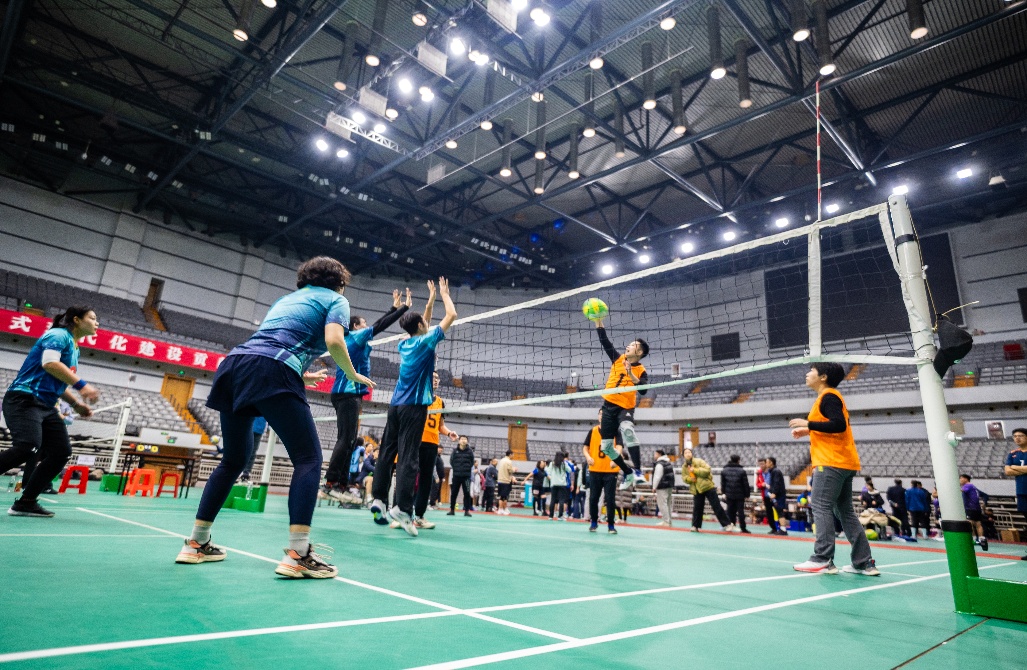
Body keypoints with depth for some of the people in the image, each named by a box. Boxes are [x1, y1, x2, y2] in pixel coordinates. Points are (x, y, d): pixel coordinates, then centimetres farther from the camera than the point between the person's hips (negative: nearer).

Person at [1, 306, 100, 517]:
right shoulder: (59, 335, -4)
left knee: (61, 452, -2)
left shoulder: (74, 348, 21)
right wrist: (81, 385, -25)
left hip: (47, 407, 9)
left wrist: (76, 404, 17)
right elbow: (49, 363, -22)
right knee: (27, 447, -28)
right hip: (24, 399, -9)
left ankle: (26, 502, 3)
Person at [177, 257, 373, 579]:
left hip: (232, 365, 8)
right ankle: (298, 554, -13)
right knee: (309, 458, -4)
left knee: (233, 459, 21)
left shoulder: (286, 298, 33)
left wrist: (299, 374, 42)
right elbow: (334, 341, -7)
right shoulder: (335, 299, 13)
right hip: (271, 374, -8)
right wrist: (353, 375, 8)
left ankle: (196, 544, 26)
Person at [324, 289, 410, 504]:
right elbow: (381, 326, -7)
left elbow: (378, 324, 28)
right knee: (346, 440, -14)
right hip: (348, 393, -10)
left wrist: (394, 307, 32)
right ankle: (330, 484, -16)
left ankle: (342, 486, 5)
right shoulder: (356, 336, -3)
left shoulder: (356, 340, 21)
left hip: (349, 394, 10)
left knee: (348, 441, 6)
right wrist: (405, 307, -1)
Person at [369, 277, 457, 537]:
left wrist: (431, 299, 34)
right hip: (414, 406, -7)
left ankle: (378, 499, 7)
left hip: (396, 404, 7)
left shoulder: (405, 344, 14)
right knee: (408, 457, -12)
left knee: (387, 452, 8)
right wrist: (444, 293, 12)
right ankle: (402, 507, -17)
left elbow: (422, 326, 33)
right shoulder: (425, 341, -5)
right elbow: (451, 315, -2)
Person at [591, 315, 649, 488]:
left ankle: (638, 471, -33)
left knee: (627, 429, -38)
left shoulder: (641, 371, -5)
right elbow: (604, 341, 1)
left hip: (625, 408, -5)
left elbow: (643, 390, -21)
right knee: (607, 446, 7)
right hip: (608, 406, 5)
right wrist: (598, 320, -7)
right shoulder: (618, 358, 6)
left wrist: (631, 375, -31)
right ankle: (628, 473, 26)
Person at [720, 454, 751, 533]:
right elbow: (745, 484, -6)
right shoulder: (742, 471, -8)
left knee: (730, 510, 12)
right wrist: (747, 494, 3)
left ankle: (730, 524, 10)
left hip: (729, 494, 3)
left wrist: (724, 492, 16)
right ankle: (743, 528, 3)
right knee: (740, 510, 1)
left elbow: (723, 483, 7)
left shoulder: (724, 470, 3)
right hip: (740, 494, -3)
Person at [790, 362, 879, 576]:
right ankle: (864, 562, 13)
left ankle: (823, 560, -8)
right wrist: (808, 432, 15)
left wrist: (807, 424, -16)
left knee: (821, 508, -8)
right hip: (844, 463, 10)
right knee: (846, 512, 11)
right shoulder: (829, 397, 20)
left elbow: (839, 425, -21)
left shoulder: (828, 396, -9)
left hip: (832, 462, -10)